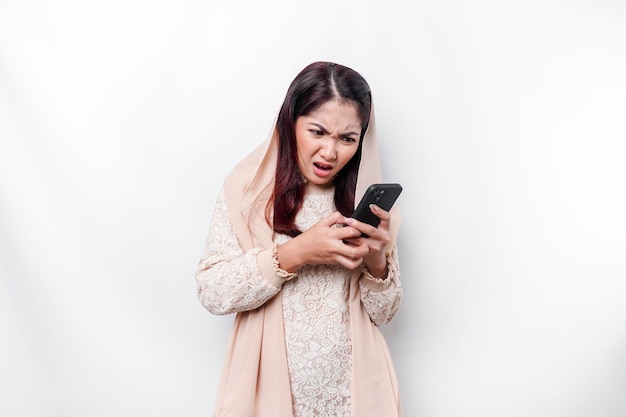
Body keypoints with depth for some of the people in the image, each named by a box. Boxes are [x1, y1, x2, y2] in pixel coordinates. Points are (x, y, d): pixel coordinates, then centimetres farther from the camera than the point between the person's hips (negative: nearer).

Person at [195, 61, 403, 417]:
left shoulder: (368, 200, -2)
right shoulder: (248, 188, -8)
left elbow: (384, 313, 0)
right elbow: (212, 292, -14)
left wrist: (376, 260, -19)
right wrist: (294, 253, -25)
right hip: (271, 385, -1)